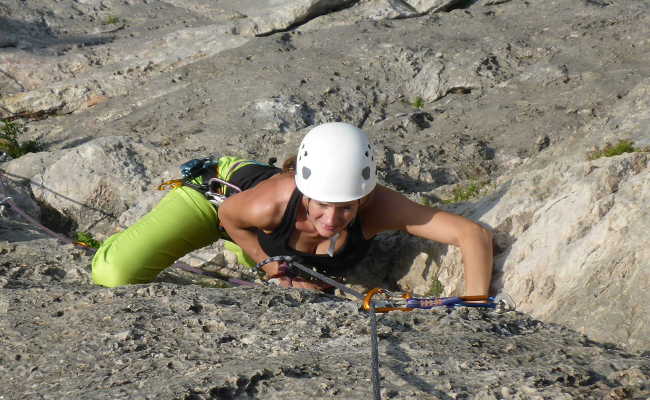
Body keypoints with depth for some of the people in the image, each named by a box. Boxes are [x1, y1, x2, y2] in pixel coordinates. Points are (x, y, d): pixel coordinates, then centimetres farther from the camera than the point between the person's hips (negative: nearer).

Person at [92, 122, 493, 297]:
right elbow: (228, 215, -21)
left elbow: (476, 235, -44)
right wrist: (275, 270, -24)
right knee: (117, 275, -18)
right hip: (230, 188, -3)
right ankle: (124, 240, 17)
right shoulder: (269, 203, -45)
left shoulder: (379, 207, -41)